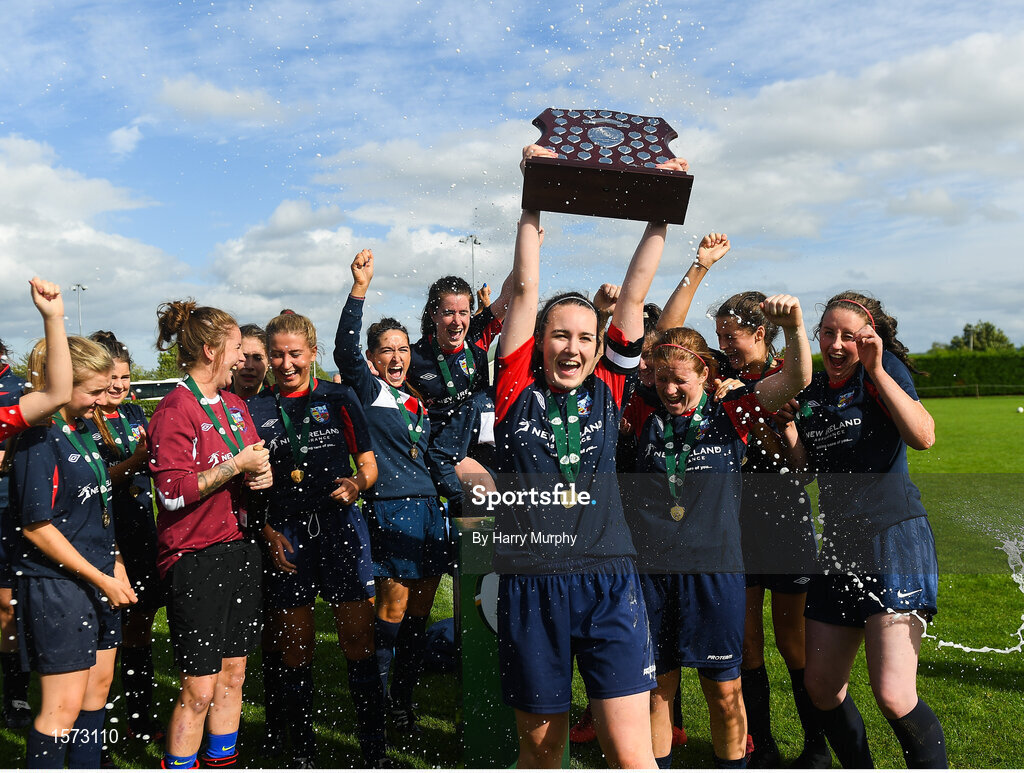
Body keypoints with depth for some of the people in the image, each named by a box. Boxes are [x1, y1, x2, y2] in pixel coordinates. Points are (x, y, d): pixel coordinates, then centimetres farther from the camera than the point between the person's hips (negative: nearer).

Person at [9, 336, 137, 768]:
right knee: (64, 705, -4)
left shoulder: (83, 432, 11)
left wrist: (116, 567, 12)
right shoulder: (39, 439, -15)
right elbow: (36, 526, -18)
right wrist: (102, 579, -15)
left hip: (100, 577, 9)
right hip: (57, 584, -9)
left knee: (98, 686, 15)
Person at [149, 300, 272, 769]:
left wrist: (265, 475, 3)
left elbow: (255, 464, 25)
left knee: (233, 674, 13)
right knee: (198, 690, -3)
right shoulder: (175, 409, -12)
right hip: (195, 557, -8)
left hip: (239, 547, 8)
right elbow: (173, 492, -20)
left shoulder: (234, 404, 13)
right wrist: (237, 466, -16)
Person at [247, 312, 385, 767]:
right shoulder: (255, 409, 8)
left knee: (359, 642, -3)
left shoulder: (338, 398, 6)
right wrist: (267, 532, -2)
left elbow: (368, 463, 8)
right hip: (285, 535, 1)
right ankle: (301, 752, 22)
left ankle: (374, 751, 8)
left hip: (340, 526, -1)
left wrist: (356, 484, -14)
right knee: (295, 647, 7)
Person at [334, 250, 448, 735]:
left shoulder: (418, 402, 17)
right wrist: (360, 288, -27)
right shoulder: (368, 391, -4)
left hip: (429, 509, 6)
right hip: (390, 509, -6)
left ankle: (403, 702, 20)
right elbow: (345, 349, -19)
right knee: (392, 609, -4)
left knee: (419, 612, 9)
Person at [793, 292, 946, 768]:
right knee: (821, 687, 12)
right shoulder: (811, 393, 13)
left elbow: (923, 436, -20)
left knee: (893, 696, -16)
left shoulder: (884, 371, -3)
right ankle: (858, 768, 33)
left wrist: (877, 370, -22)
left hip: (894, 541, -7)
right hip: (839, 549, 7)